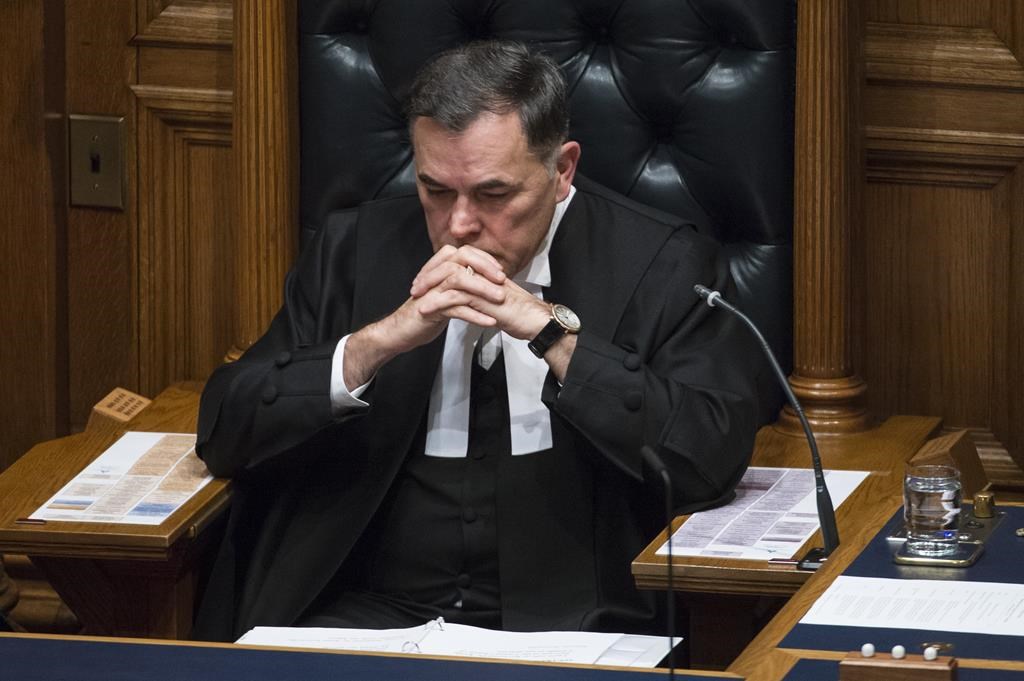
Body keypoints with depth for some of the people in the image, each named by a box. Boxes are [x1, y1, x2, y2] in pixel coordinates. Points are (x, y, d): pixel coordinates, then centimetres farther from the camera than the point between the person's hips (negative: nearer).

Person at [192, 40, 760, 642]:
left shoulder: (663, 266, 0)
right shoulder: (355, 251, 9)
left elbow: (716, 458, -13)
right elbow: (224, 434, 4)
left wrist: (550, 328, -16)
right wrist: (379, 341, -11)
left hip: (568, 627, -1)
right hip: (369, 611, 2)